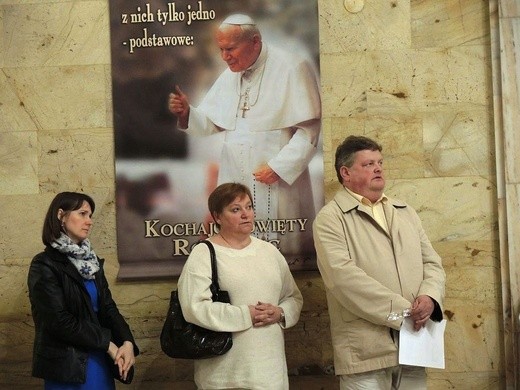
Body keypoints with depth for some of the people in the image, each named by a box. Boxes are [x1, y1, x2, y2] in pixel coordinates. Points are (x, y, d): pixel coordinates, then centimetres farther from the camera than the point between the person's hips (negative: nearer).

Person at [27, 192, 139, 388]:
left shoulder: (90, 261, 11)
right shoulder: (44, 266, -10)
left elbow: (108, 307, 5)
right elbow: (61, 321, -16)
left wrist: (127, 341, -12)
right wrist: (108, 343, -13)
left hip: (101, 361, 6)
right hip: (67, 367, -6)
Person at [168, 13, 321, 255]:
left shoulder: (292, 68, -8)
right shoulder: (229, 76, 14)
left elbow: (308, 130, -11)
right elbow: (210, 123, 17)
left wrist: (279, 167, -17)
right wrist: (186, 113, -4)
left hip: (279, 184, -6)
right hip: (236, 184, 6)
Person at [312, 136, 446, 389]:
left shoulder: (405, 212, 17)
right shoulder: (330, 218, -4)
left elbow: (431, 262, 15)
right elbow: (343, 276, -16)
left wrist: (429, 297, -8)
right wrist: (402, 310, -16)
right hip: (366, 350, -5)